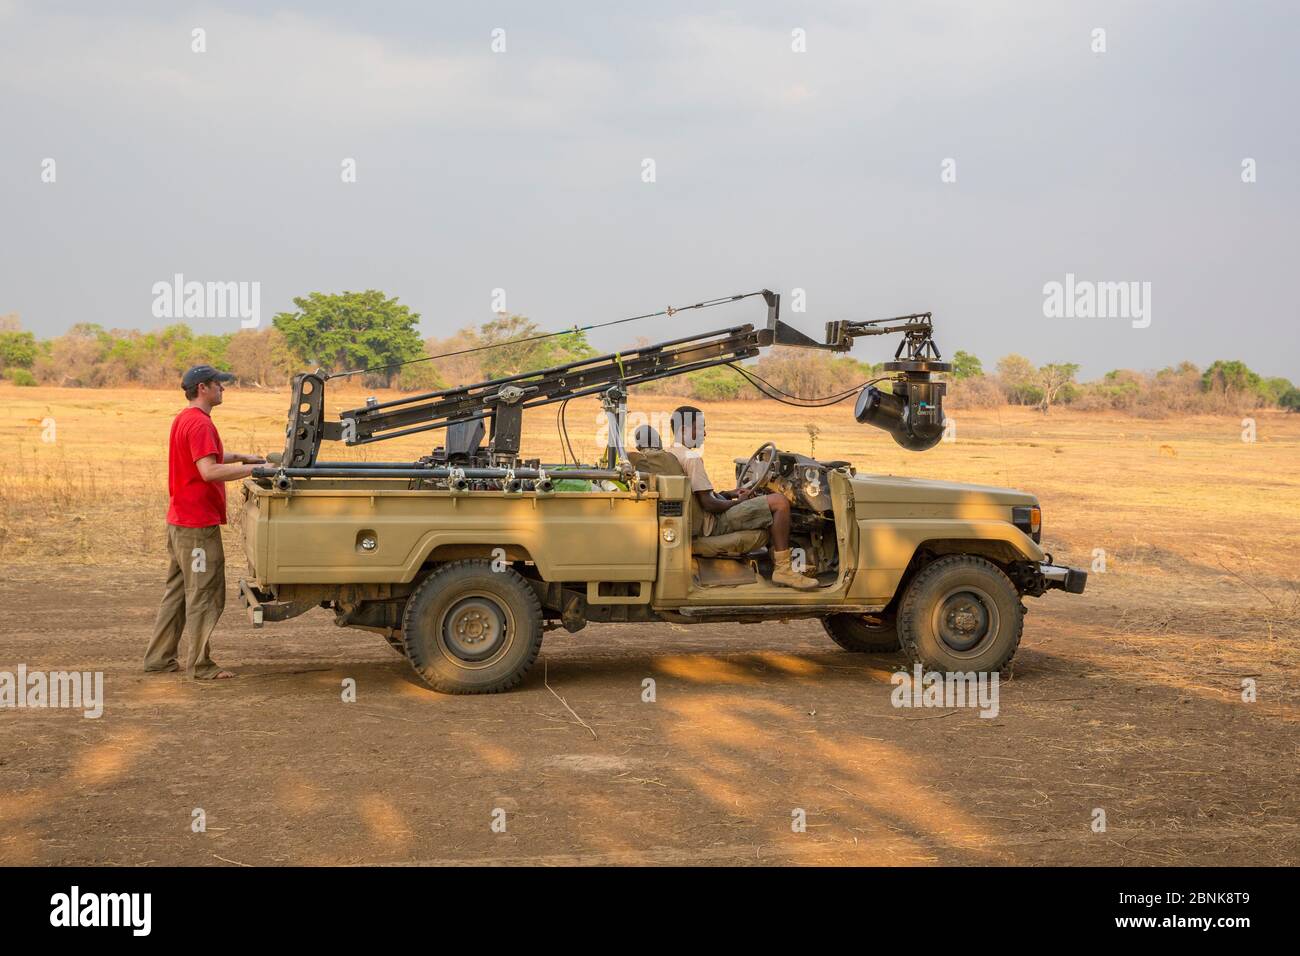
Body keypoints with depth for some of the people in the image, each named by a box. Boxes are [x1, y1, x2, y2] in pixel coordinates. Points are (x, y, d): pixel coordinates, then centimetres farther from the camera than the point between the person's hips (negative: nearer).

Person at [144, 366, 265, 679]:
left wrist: (241, 457, 19)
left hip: (180, 521, 10)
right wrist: (253, 469, -25)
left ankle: (159, 657, 22)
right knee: (205, 595, -3)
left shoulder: (183, 419, 14)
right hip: (198, 524, -10)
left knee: (178, 591, 16)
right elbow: (209, 471, -28)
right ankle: (200, 665, 3)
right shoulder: (200, 424, -18)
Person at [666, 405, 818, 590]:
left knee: (758, 497, 28)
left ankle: (774, 559, 19)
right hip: (713, 523, -11)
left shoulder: (669, 455, 11)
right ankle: (782, 570, -13)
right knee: (779, 502, -15)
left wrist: (730, 494, 11)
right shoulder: (692, 458, -20)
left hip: (697, 522, 11)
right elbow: (708, 504, -24)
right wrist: (738, 501, -8)